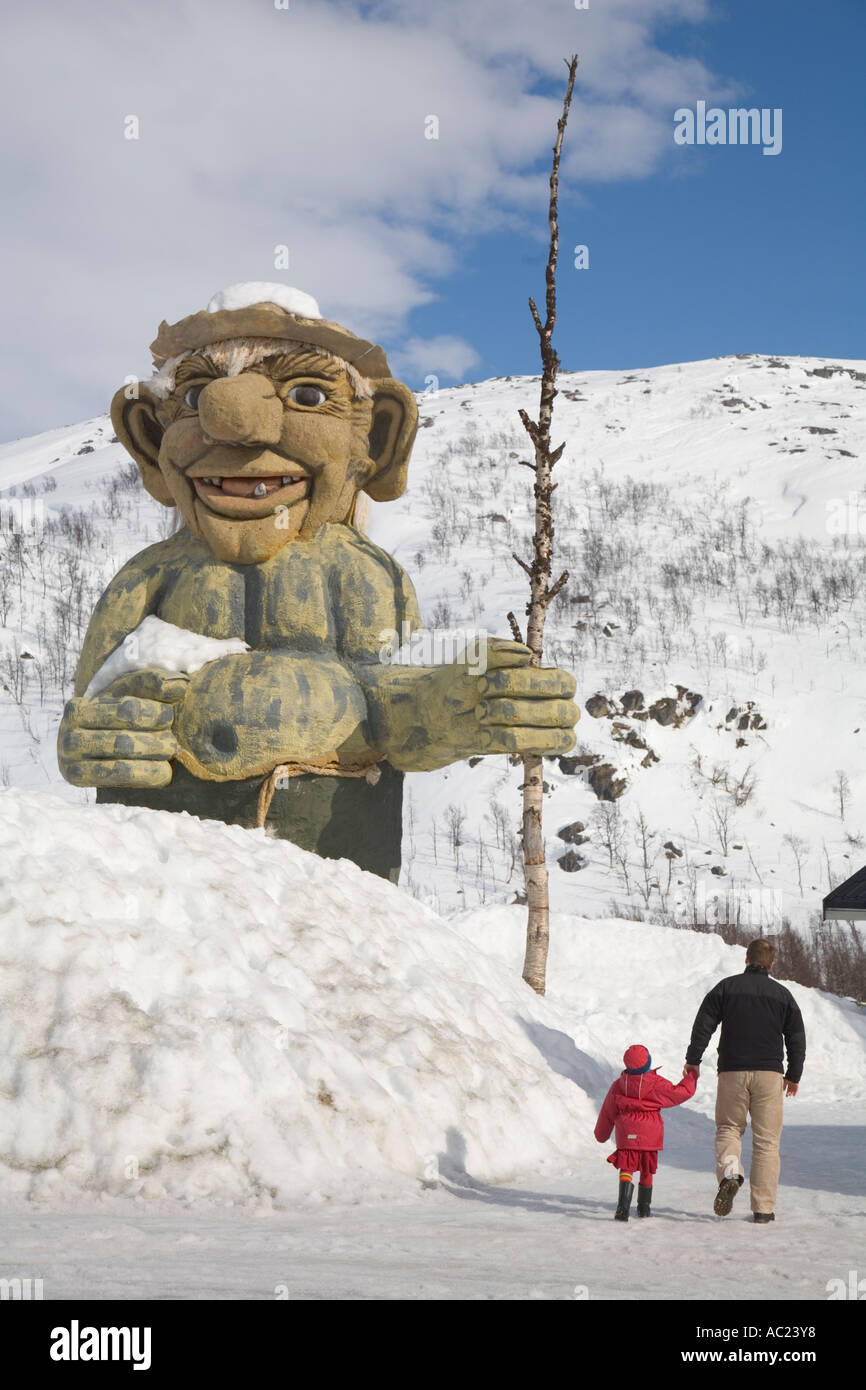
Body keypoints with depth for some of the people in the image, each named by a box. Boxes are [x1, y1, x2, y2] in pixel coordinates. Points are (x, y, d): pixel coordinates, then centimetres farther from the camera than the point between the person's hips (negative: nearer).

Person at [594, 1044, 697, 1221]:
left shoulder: (618, 1086, 2)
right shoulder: (657, 1084, -6)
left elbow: (607, 1113, 11)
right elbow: (682, 1092, -2)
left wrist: (601, 1134, 25)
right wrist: (691, 1077, 17)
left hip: (627, 1134, 0)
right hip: (650, 1135, 0)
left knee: (626, 1168, -2)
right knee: (647, 1171, 16)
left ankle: (623, 1205, -24)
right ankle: (644, 1207, 27)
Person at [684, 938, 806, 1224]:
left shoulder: (726, 987, 3)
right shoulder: (782, 994, 6)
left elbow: (703, 1025, -1)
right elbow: (797, 1039, 7)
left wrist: (693, 1060, 7)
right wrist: (793, 1076, 16)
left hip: (732, 1072, 0)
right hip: (769, 1073, 0)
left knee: (728, 1128, 15)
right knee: (766, 1141, 5)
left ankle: (729, 1172, -15)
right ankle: (763, 1208, 1)